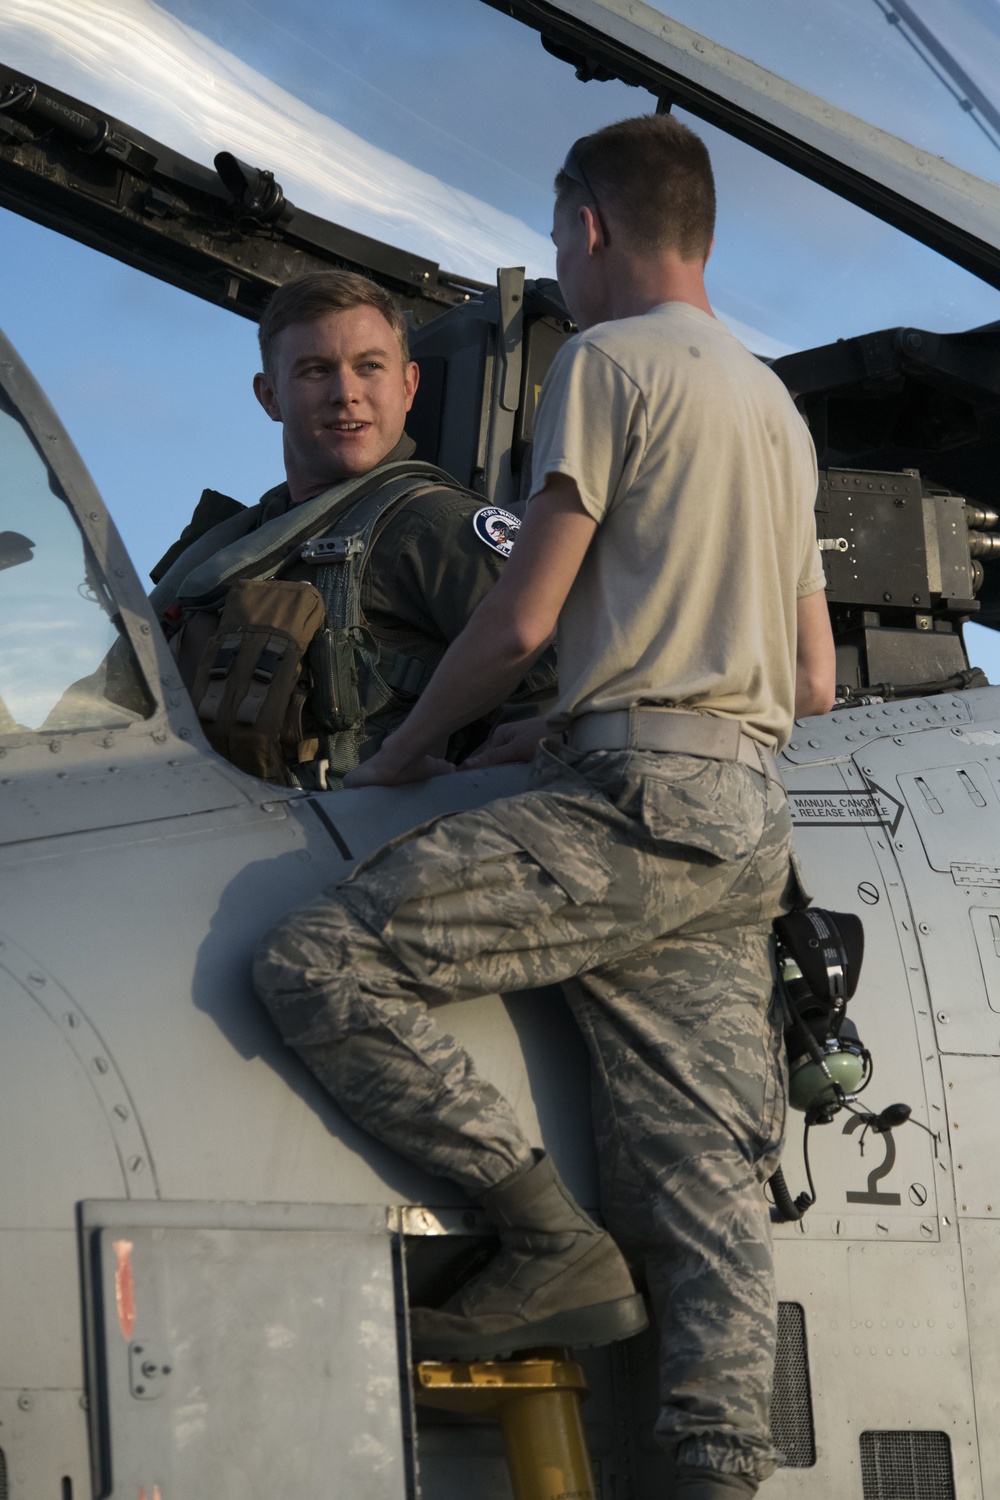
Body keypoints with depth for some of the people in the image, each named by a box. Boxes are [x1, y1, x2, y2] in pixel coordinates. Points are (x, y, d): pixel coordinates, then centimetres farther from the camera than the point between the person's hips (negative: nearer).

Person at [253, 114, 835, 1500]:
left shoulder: (607, 361, 0)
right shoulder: (781, 410, 28)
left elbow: (522, 621, -7)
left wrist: (405, 750, 10)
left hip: (636, 800, -9)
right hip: (748, 819, 9)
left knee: (315, 964, -14)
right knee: (713, 1205, -2)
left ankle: (551, 1239, -15)